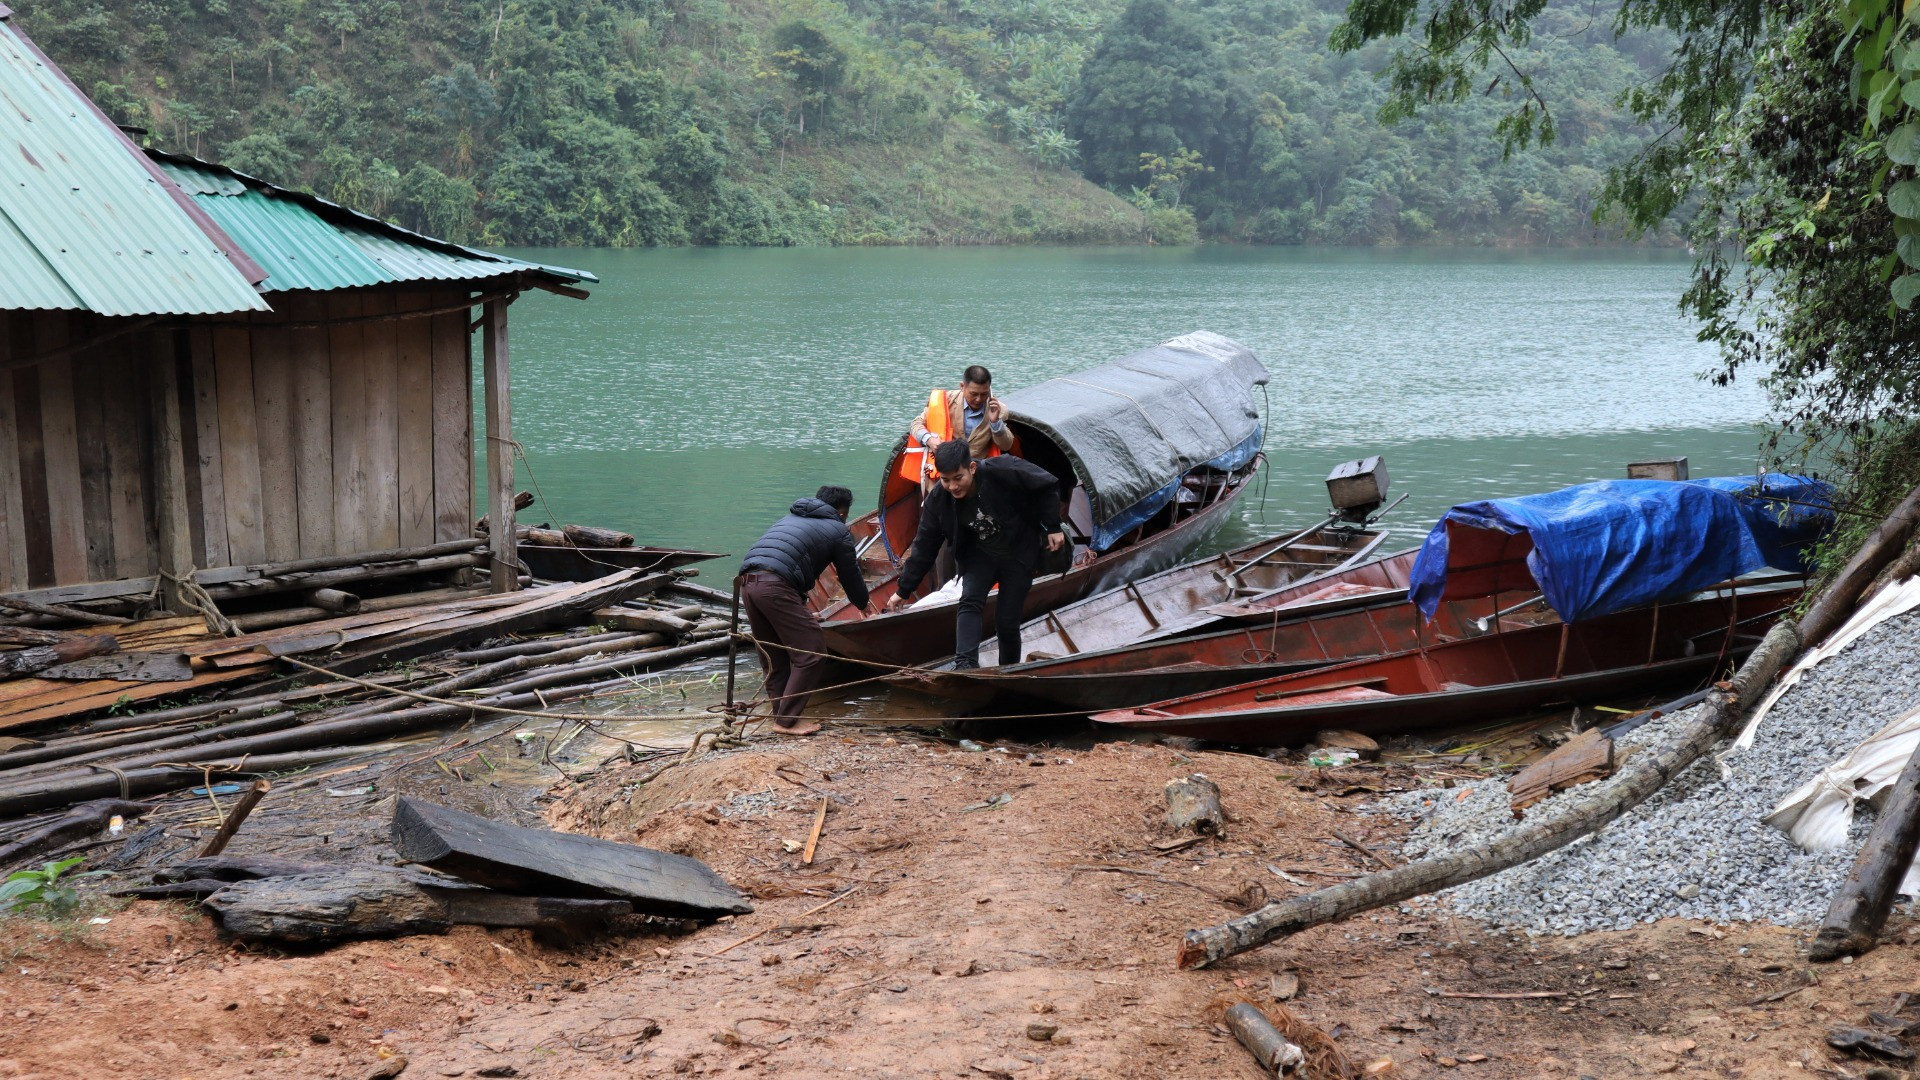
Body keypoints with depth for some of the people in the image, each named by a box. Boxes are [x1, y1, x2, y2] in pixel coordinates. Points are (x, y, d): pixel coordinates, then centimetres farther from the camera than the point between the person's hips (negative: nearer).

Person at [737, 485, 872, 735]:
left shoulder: (791, 518, 33)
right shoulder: (838, 531, 13)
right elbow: (850, 575, 20)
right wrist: (863, 605, 39)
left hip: (747, 581, 8)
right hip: (776, 587, -8)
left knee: (773, 657, 18)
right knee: (811, 651, -1)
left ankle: (782, 714, 22)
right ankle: (787, 720, -2)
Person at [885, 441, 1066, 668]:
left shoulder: (1003, 472, -30)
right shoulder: (938, 500, -17)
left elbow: (1047, 487, -16)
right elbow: (923, 548, -8)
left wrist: (1053, 527, -15)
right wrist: (903, 591, -6)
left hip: (1018, 556, -3)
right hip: (979, 555, 3)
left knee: (1007, 621, -3)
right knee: (969, 602, -23)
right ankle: (966, 665, -31)